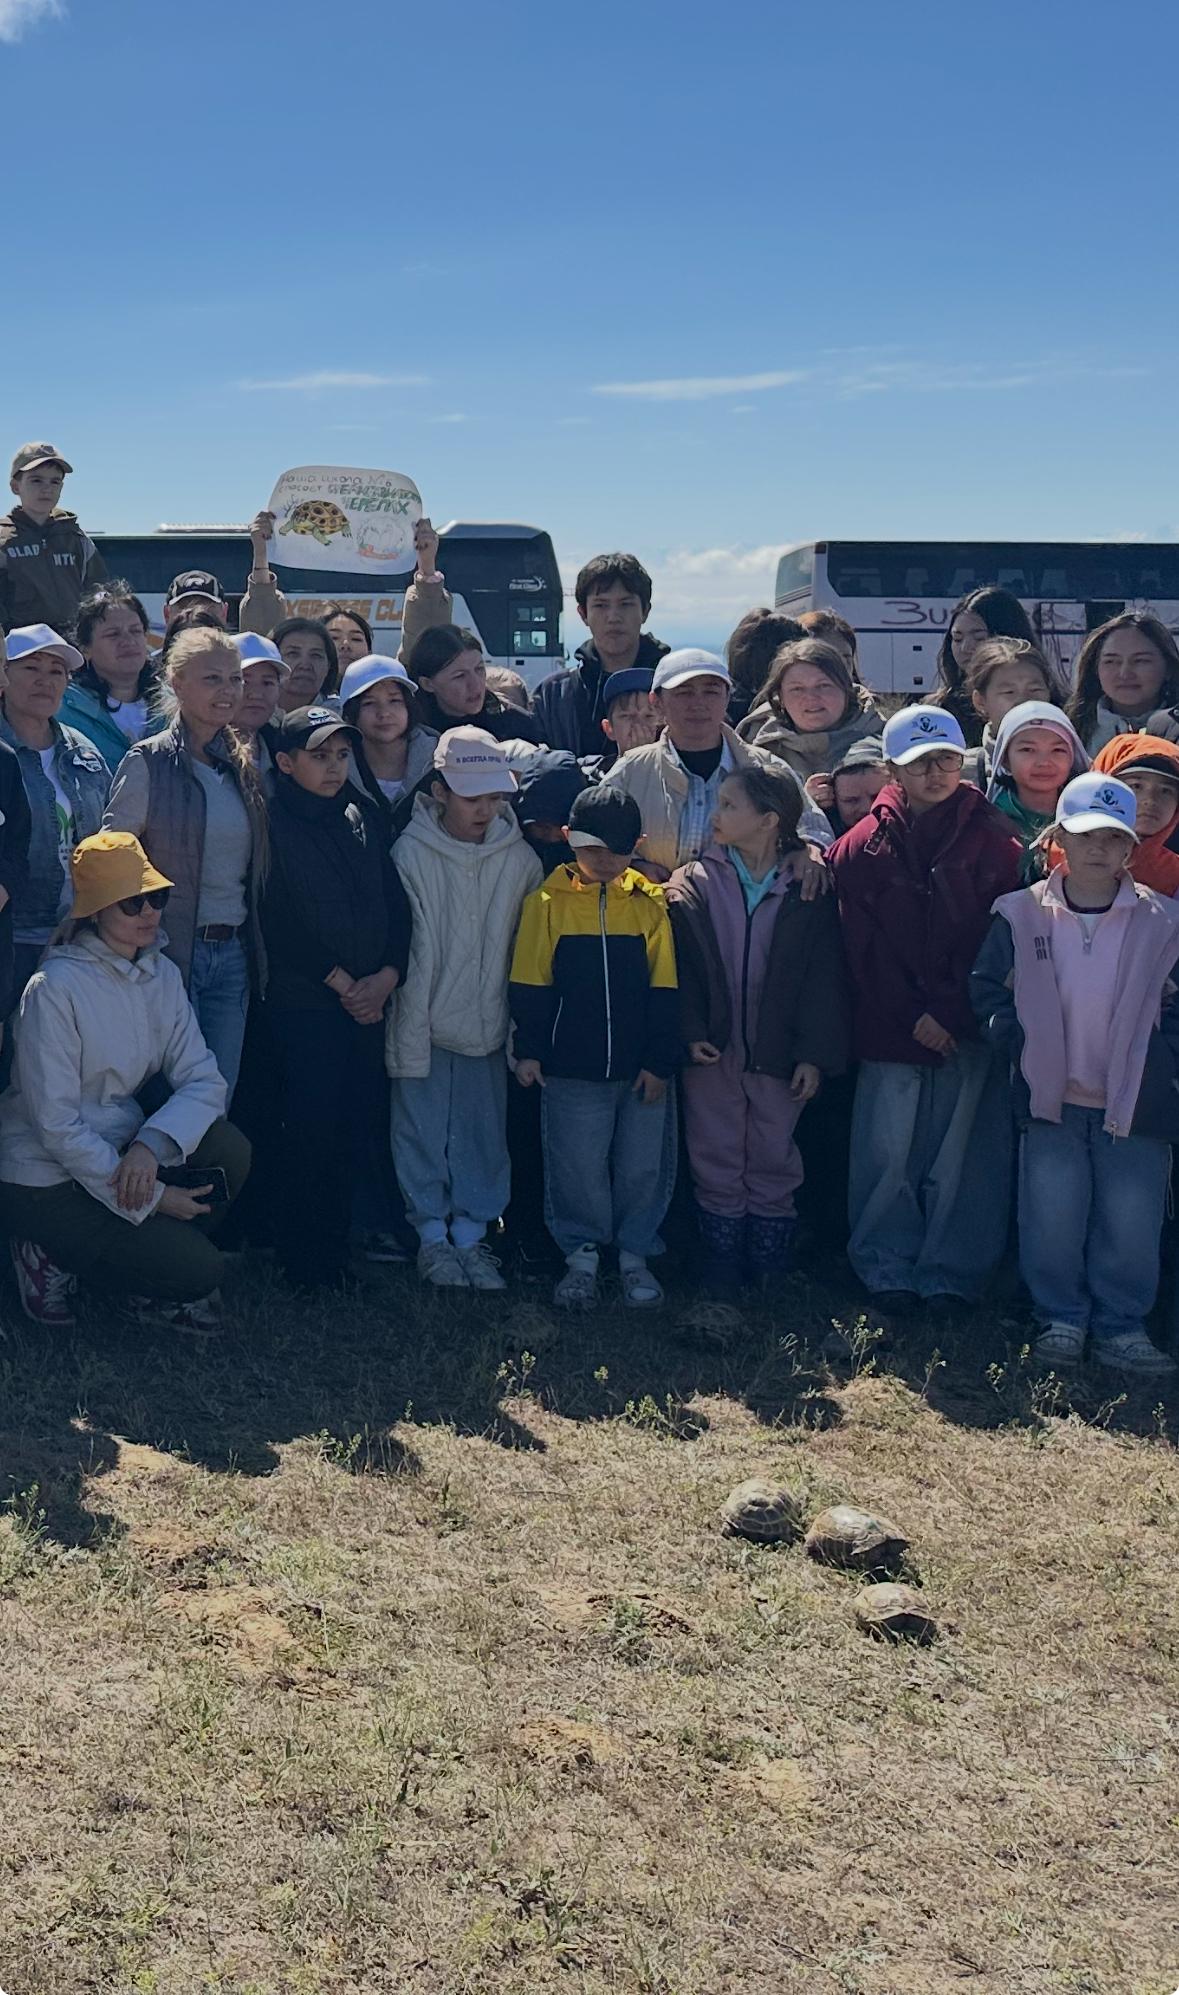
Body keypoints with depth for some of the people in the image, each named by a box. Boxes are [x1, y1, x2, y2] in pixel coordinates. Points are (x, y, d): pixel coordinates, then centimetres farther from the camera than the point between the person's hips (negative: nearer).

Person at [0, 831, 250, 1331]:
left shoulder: (161, 974, 2)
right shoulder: (55, 987, -20)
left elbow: (204, 1080, -7)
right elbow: (56, 1124, -21)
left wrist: (152, 1145, -27)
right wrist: (151, 1197, -20)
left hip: (119, 1149, 7)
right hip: (45, 1182, -7)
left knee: (227, 1148, -19)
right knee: (201, 1271, -17)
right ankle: (55, 1257, 4)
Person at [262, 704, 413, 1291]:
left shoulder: (363, 820, 14)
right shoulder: (272, 824, -3)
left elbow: (396, 905, 11)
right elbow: (277, 922, -9)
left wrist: (386, 976, -4)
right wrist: (341, 982, -8)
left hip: (370, 999, 5)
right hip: (302, 1002, -5)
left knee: (359, 1126, 2)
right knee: (312, 1127, -8)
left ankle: (336, 1249, 15)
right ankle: (306, 1261, 5)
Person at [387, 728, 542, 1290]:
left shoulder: (519, 858, -2)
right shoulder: (410, 853, -9)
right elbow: (406, 953, -9)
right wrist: (409, 1041, -10)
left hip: (488, 1026, 2)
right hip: (425, 1025, -2)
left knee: (484, 1134, 8)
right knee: (423, 1133, 4)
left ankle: (471, 1233, 21)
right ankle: (433, 1235, 19)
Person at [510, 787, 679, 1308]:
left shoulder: (651, 904, 2)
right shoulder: (548, 903, -1)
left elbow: (664, 989, 3)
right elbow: (529, 985, 2)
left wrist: (660, 1060, -1)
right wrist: (529, 1049, -2)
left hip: (641, 1068, 1)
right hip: (572, 1069, -1)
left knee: (644, 1166, 9)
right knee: (577, 1167, 5)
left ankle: (636, 1255, 25)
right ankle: (581, 1256, 21)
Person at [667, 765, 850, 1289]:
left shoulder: (807, 891, -3)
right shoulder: (693, 885, 1)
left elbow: (824, 977, -3)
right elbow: (679, 966, -2)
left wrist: (814, 1053, -8)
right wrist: (691, 1032, -13)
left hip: (779, 1053, -1)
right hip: (713, 1050, 1)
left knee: (774, 1158, 8)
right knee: (716, 1158, 8)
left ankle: (770, 1261, 21)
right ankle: (722, 1260, 20)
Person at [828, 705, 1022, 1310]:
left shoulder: (990, 838, 0)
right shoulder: (866, 845, 0)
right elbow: (863, 946, -1)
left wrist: (951, 1010, -10)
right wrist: (912, 1017, -7)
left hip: (968, 1026, 0)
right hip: (889, 1026, 0)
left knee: (962, 1154, 4)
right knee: (886, 1151, 1)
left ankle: (949, 1274, 17)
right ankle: (887, 1267, 16)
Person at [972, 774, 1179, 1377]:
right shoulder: (1021, 915, -1)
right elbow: (988, 989, 7)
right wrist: (1022, 1048, -3)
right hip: (1050, 1099, 0)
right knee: (1052, 1215, 3)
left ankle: (1121, 1326, 19)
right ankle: (1061, 1319, 21)